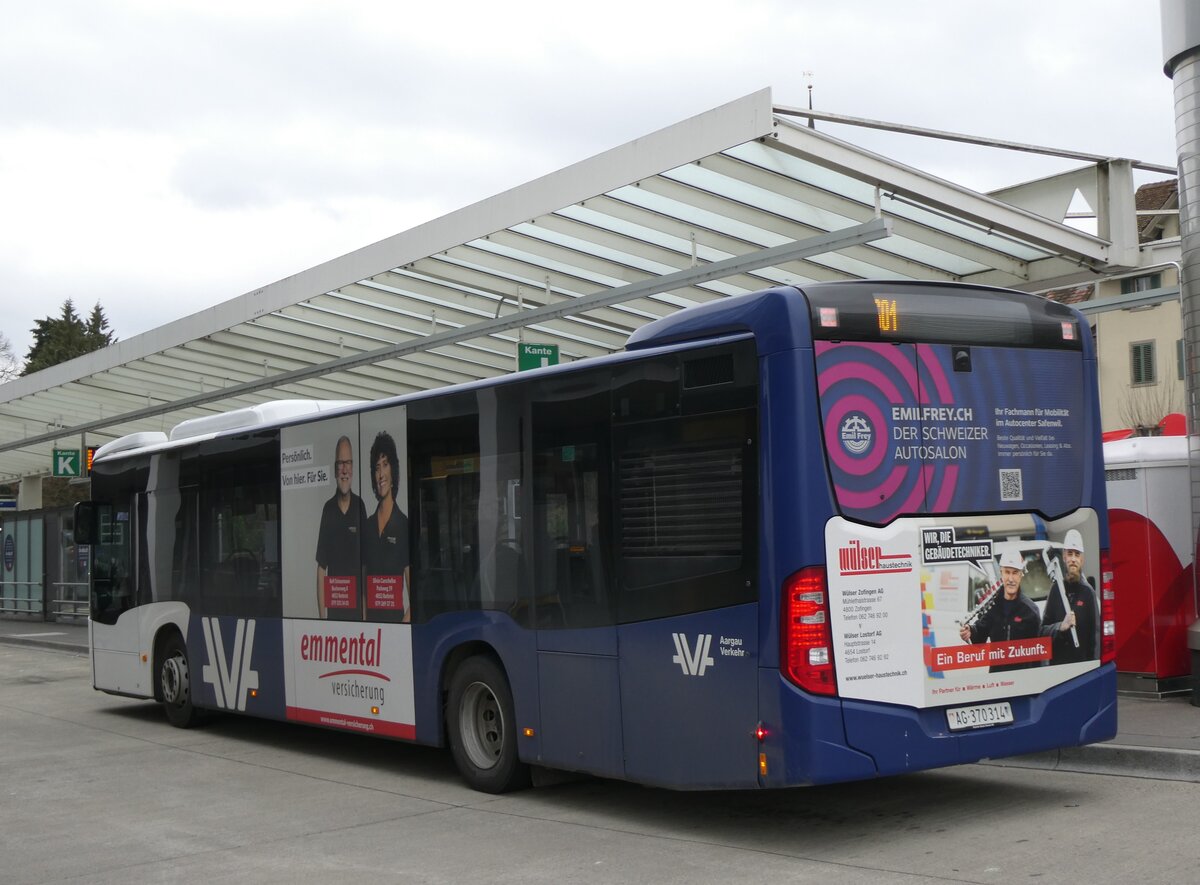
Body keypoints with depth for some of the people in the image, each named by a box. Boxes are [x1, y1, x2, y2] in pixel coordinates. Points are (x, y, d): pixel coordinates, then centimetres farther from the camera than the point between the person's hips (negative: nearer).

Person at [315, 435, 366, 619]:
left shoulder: (360, 507, 3)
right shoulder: (328, 509, 2)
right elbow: (321, 567, 3)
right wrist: (321, 613, -4)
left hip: (356, 604, 0)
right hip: (333, 605, 0)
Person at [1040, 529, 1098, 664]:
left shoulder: (1088, 592, -1)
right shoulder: (1056, 590, 5)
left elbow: (1094, 633, -4)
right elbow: (1043, 631, 4)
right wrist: (1060, 627, -14)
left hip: (1082, 664, -2)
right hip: (1057, 662, 2)